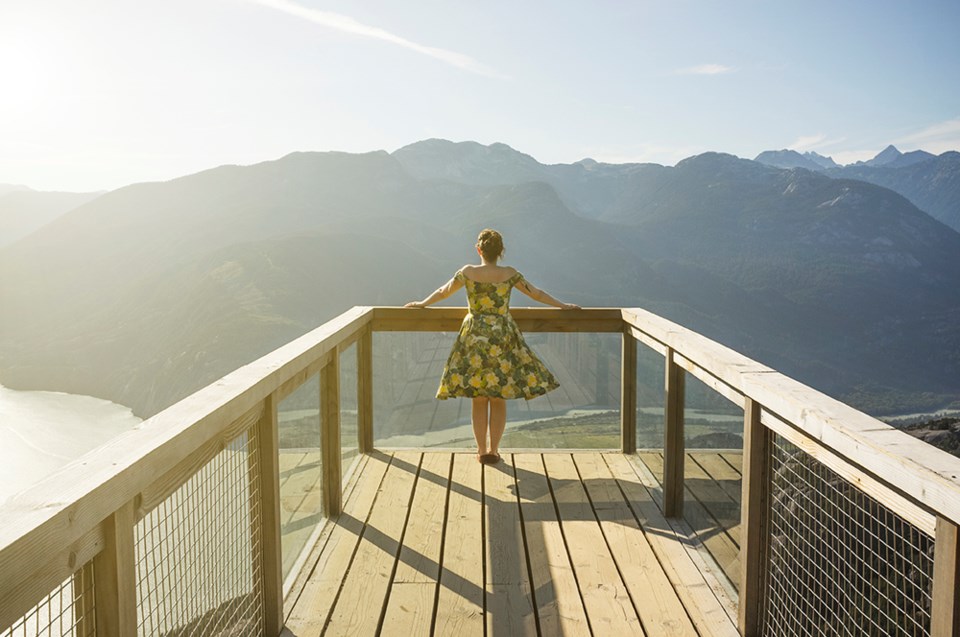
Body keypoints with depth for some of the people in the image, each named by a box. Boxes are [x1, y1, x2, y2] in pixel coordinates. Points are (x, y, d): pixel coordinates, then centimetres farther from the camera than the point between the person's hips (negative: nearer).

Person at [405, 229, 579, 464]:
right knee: (499, 399, 10)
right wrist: (563, 305, 21)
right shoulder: (509, 274, -6)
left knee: (478, 399, 9)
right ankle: (494, 450, 12)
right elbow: (537, 294, 5)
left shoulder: (468, 272, -6)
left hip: (474, 339, 0)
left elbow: (443, 292, 11)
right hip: (502, 340, 0)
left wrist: (422, 303, 29)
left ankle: (482, 450, 13)